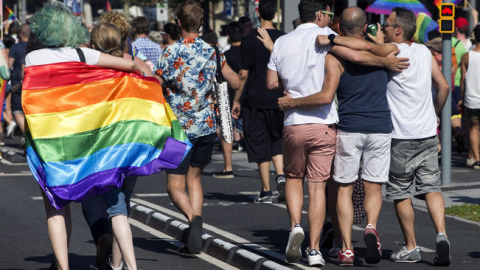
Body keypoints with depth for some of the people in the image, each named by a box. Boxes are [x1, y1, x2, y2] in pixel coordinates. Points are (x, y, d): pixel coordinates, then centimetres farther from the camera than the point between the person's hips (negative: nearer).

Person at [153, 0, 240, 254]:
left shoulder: (171, 53, -11)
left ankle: (193, 218, -29)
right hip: (206, 126, 4)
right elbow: (236, 83, 10)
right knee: (194, 177, 19)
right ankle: (193, 239, 10)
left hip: (180, 127, -4)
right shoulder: (212, 53, 2)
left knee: (175, 186, 0)